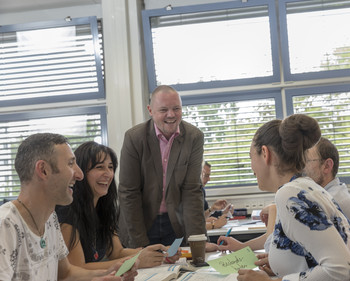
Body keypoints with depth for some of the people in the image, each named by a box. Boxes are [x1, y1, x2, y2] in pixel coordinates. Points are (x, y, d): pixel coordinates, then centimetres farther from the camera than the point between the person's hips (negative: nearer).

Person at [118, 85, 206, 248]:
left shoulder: (194, 137, -8)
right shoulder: (134, 138, -13)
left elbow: (192, 191, -8)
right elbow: (128, 193, -12)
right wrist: (140, 245, -16)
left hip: (176, 225, 2)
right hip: (141, 222, -1)